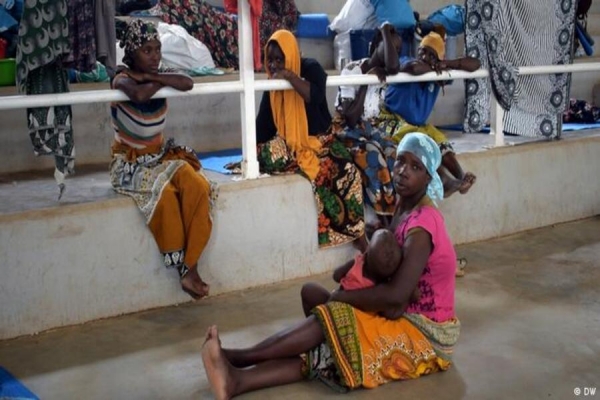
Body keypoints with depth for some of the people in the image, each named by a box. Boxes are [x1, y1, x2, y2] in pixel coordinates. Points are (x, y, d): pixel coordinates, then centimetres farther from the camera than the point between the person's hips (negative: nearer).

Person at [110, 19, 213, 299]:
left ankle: (191, 268, -20)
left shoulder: (155, 77, 3)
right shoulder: (122, 78, -12)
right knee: (164, 195, -33)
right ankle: (183, 268, -14)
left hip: (162, 154, 5)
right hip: (130, 161, -5)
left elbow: (188, 83, -18)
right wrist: (161, 81, -17)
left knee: (198, 187, -24)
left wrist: (151, 76, -20)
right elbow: (139, 94, -37)